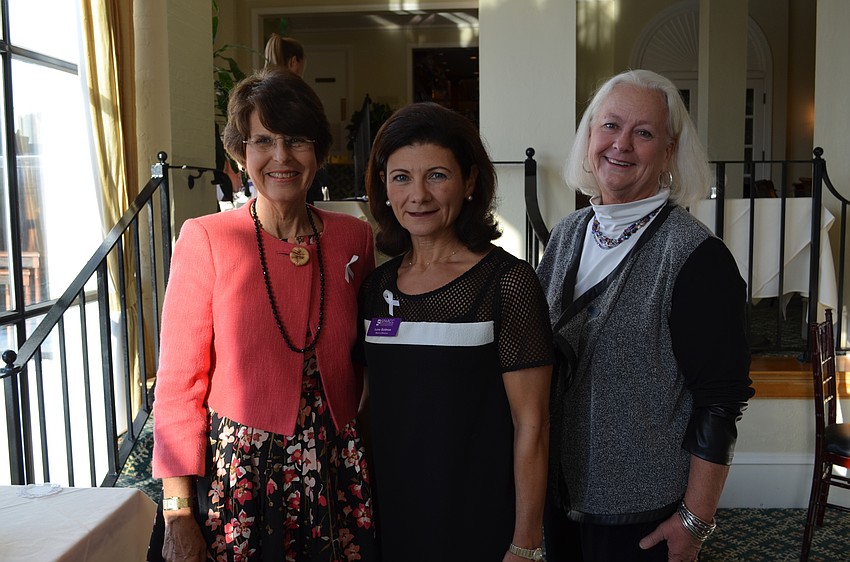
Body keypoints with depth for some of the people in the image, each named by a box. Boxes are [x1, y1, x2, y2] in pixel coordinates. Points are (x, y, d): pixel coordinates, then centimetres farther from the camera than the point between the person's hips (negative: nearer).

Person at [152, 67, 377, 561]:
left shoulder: (355, 237, 1)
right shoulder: (206, 239, -9)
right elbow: (179, 383, -8)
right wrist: (178, 515, -10)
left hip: (337, 472, 3)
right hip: (238, 474, -3)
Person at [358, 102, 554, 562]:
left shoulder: (506, 281, -14)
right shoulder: (377, 286, 2)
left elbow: (531, 425, -13)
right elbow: (374, 407, 10)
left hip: (480, 524, -4)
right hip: (390, 516, 5)